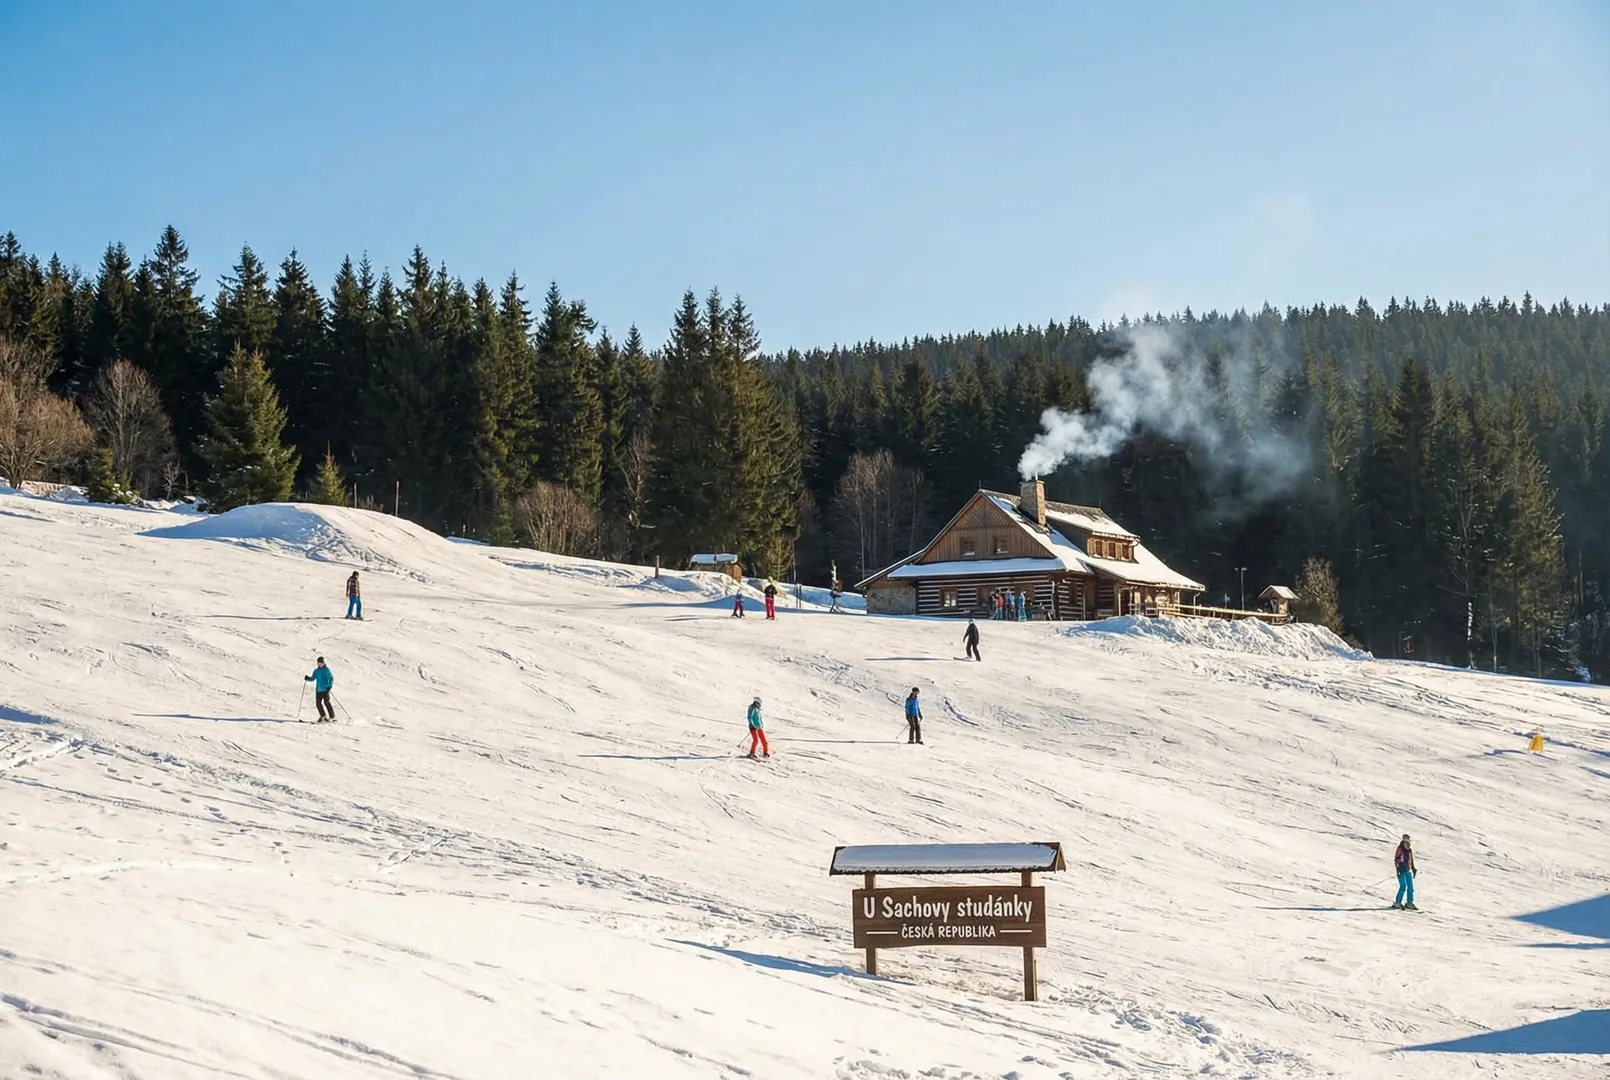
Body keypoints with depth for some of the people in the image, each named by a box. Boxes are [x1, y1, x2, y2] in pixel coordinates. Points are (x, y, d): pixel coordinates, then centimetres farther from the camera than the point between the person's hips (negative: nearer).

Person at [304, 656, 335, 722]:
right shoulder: (316, 671, 13)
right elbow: (312, 678, 21)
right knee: (318, 704, 2)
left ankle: (332, 716, -5)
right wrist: (307, 678, 1)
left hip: (325, 689, -6)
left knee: (326, 703, -12)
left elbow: (331, 678, -9)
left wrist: (329, 685, -24)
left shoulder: (326, 670, -3)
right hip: (318, 690, 6)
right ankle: (323, 716, 20)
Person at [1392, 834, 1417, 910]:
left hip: (1408, 871, 8)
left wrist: (1413, 870, 22)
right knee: (1403, 887, -12)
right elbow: (1396, 860, -12)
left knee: (1410, 887, 6)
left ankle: (1409, 903, 14)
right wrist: (1398, 870, -17)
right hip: (1401, 871, -8)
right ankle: (1397, 903, -6)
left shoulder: (1410, 850, 13)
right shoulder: (1400, 849, -9)